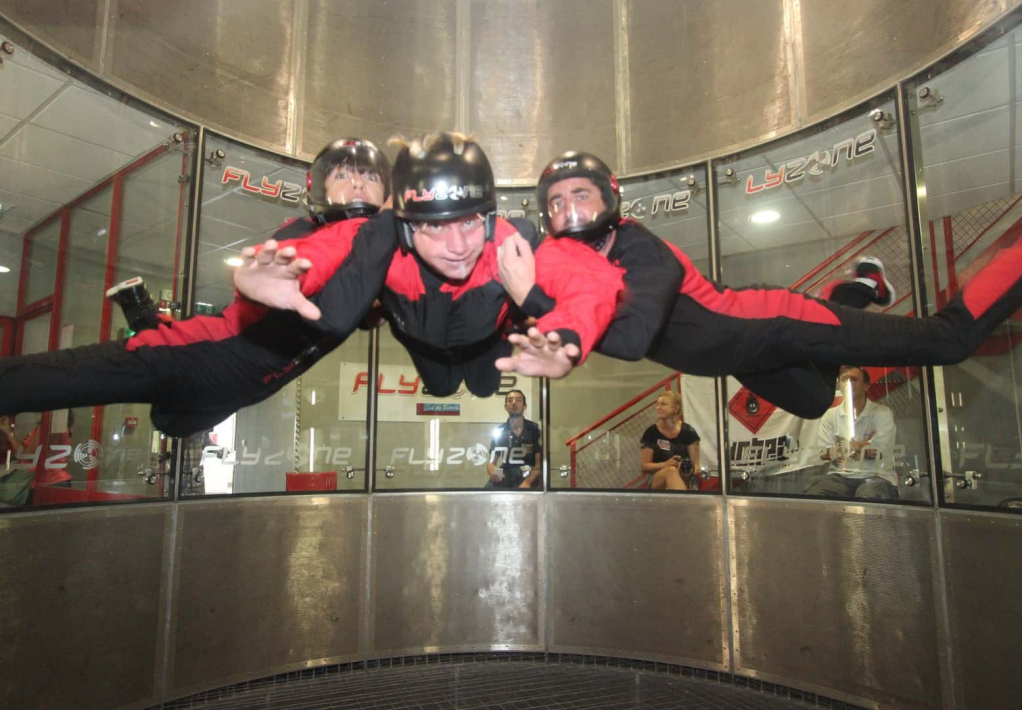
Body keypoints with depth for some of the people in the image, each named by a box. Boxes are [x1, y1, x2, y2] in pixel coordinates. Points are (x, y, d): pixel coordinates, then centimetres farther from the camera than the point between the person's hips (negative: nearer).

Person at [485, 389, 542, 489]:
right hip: (503, 477, 2)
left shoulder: (534, 430, 3)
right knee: (487, 491, -28)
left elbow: (540, 463, 0)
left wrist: (527, 482, -19)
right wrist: (493, 473, -17)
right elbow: (491, 462, 9)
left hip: (527, 477, -2)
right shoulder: (498, 431, 9)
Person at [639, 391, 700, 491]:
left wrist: (690, 471, -20)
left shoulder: (688, 432, 3)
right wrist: (665, 464, -17)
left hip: (683, 479, 1)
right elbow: (644, 466, 2)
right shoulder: (651, 432, 2)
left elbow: (696, 465, 5)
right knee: (671, 470, -38)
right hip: (656, 481, -1)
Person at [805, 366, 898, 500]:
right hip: (841, 476, 2)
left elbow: (879, 452, -8)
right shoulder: (830, 415, 10)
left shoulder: (882, 413, 3)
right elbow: (824, 453, 0)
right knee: (811, 495, -28)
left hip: (876, 476, -2)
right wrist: (864, 445, -1)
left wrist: (841, 448, 1)